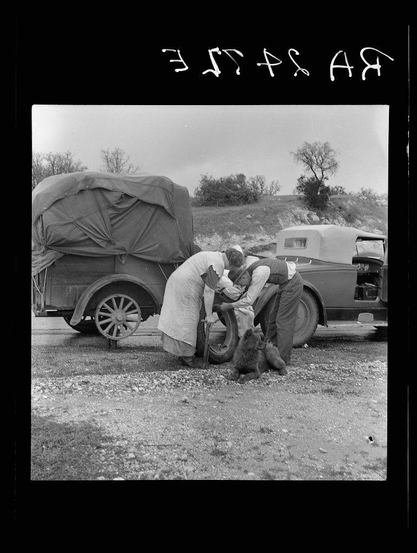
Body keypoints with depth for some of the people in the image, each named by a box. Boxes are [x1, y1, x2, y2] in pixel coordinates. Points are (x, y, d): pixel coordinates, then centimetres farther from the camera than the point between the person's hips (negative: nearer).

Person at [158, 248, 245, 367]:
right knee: (187, 321, -2)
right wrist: (209, 315, -11)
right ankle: (186, 356, 6)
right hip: (184, 289, -10)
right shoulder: (218, 264, -15)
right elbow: (209, 291, -18)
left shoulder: (212, 255, 16)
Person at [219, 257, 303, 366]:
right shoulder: (251, 270, 0)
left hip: (292, 282, -10)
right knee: (274, 318, 14)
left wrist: (229, 306, -17)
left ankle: (283, 358, -3)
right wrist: (237, 300, 7)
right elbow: (251, 291, 17)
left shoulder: (259, 274, -29)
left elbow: (249, 300, -25)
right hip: (286, 283, 10)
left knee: (284, 320, -8)